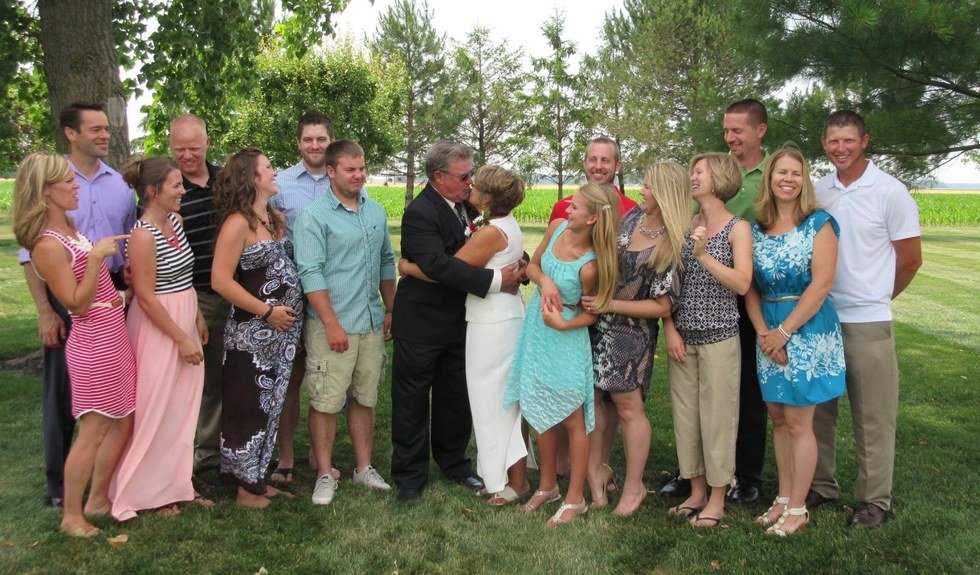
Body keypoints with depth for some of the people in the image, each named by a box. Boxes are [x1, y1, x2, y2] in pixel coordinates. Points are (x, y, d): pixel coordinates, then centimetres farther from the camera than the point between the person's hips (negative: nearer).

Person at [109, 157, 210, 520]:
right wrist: (182, 339, -17)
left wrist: (198, 319, 16)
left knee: (181, 409, 15)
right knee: (155, 413, 3)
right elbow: (146, 297, -19)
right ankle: (147, 492, 19)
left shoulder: (175, 221, 6)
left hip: (184, 323, 8)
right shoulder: (143, 235, -19)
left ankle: (175, 483, 28)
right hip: (158, 329, -8)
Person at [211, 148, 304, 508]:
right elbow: (221, 280, -18)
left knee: (271, 406, 15)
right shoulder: (238, 223, -13)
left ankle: (258, 476, 29)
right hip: (252, 333, -8)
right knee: (249, 408, 4)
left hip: (283, 331, 8)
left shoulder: (276, 218, 10)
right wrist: (267, 311, -16)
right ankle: (247, 486, 17)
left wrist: (295, 310, 8)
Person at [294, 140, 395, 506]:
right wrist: (332, 324, -17)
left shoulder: (376, 212, 11)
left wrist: (390, 310, 15)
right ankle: (325, 475, 13)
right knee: (326, 403, 0)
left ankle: (364, 467, 26)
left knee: (365, 399, 14)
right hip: (332, 327, -6)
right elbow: (311, 273, -14)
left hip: (372, 324, 6)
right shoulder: (314, 216, -9)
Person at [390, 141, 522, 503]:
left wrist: (518, 267, -3)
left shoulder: (467, 204, 5)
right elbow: (439, 265, -31)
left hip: (458, 321, 7)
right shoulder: (419, 213, -20)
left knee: (456, 399, 18)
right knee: (412, 404, 6)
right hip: (421, 325, -7)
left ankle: (453, 463, 35)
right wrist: (496, 280, -30)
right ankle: (410, 477, 19)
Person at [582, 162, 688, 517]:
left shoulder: (671, 247, -17)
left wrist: (609, 305, -19)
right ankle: (595, 473, 25)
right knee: (589, 397, 9)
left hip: (630, 332, -6)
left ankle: (634, 487, 18)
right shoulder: (633, 216, 2)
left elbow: (661, 306, -15)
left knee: (627, 406, 2)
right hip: (596, 320, 6)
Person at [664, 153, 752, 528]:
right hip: (683, 337, 5)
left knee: (717, 415, 2)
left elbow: (742, 284, -16)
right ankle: (697, 491, 25)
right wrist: (670, 328, 0)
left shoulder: (738, 228, -4)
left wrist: (704, 255, -24)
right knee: (685, 413, 10)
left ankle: (717, 498, 16)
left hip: (719, 338, -5)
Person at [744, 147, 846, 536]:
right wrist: (762, 331, -7)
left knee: (797, 422, -1)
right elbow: (749, 286, 5)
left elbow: (822, 283, -13)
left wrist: (784, 332, -14)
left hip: (807, 329, -5)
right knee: (778, 417, 11)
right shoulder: (756, 227, 7)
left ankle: (798, 508, 12)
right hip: (768, 333, 5)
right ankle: (783, 497, 24)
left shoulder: (819, 223, -6)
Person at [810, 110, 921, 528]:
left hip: (867, 321, -4)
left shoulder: (890, 192, -7)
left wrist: (876, 298, 8)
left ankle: (874, 499, 17)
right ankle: (821, 486, 26)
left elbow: (910, 259, -1)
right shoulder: (818, 191, 6)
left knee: (873, 416, 4)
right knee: (817, 408, 12)